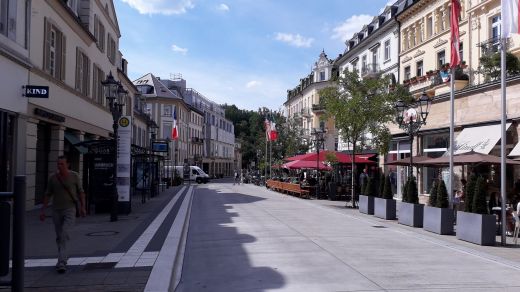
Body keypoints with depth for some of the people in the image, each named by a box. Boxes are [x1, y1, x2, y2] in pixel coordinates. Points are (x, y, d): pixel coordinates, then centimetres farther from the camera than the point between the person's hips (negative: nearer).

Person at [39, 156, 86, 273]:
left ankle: (61, 263, -18)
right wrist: (43, 210, 3)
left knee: (64, 235, -18)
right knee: (59, 237, 12)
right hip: (56, 210, 4)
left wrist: (83, 207, -3)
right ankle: (64, 257, 33)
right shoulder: (53, 178, 1)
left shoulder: (74, 176, -5)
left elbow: (81, 192, 1)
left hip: (70, 210, -4)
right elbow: (47, 195, 7)